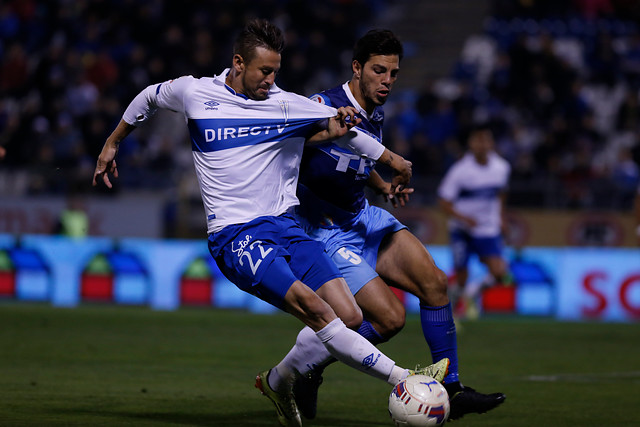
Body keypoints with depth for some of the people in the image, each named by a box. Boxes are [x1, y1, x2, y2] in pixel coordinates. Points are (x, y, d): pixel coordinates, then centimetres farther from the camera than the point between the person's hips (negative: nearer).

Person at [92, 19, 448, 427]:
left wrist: (392, 159, 22)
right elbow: (150, 97, 22)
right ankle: (402, 378, -30)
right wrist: (112, 143, 31)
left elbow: (343, 124, 20)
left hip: (285, 225, 5)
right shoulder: (194, 93, 2)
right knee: (312, 307, -26)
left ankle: (277, 382, 13)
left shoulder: (288, 105, 6)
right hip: (235, 236, -4)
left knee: (349, 317, -10)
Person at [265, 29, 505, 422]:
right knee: (391, 317, -15)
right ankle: (301, 366, 5)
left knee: (433, 281, -4)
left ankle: (450, 390, 5)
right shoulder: (323, 109, -22)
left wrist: (388, 188, 8)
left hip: (365, 217, 8)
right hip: (326, 232, -8)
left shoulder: (375, 116, 5)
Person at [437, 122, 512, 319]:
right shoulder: (460, 170, -17)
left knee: (499, 273, -14)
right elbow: (444, 201, -14)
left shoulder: (502, 167, -4)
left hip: (489, 230, 3)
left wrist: (501, 217, 17)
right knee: (461, 277, 0)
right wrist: (462, 218, -28)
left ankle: (474, 291, 17)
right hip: (462, 230, -3)